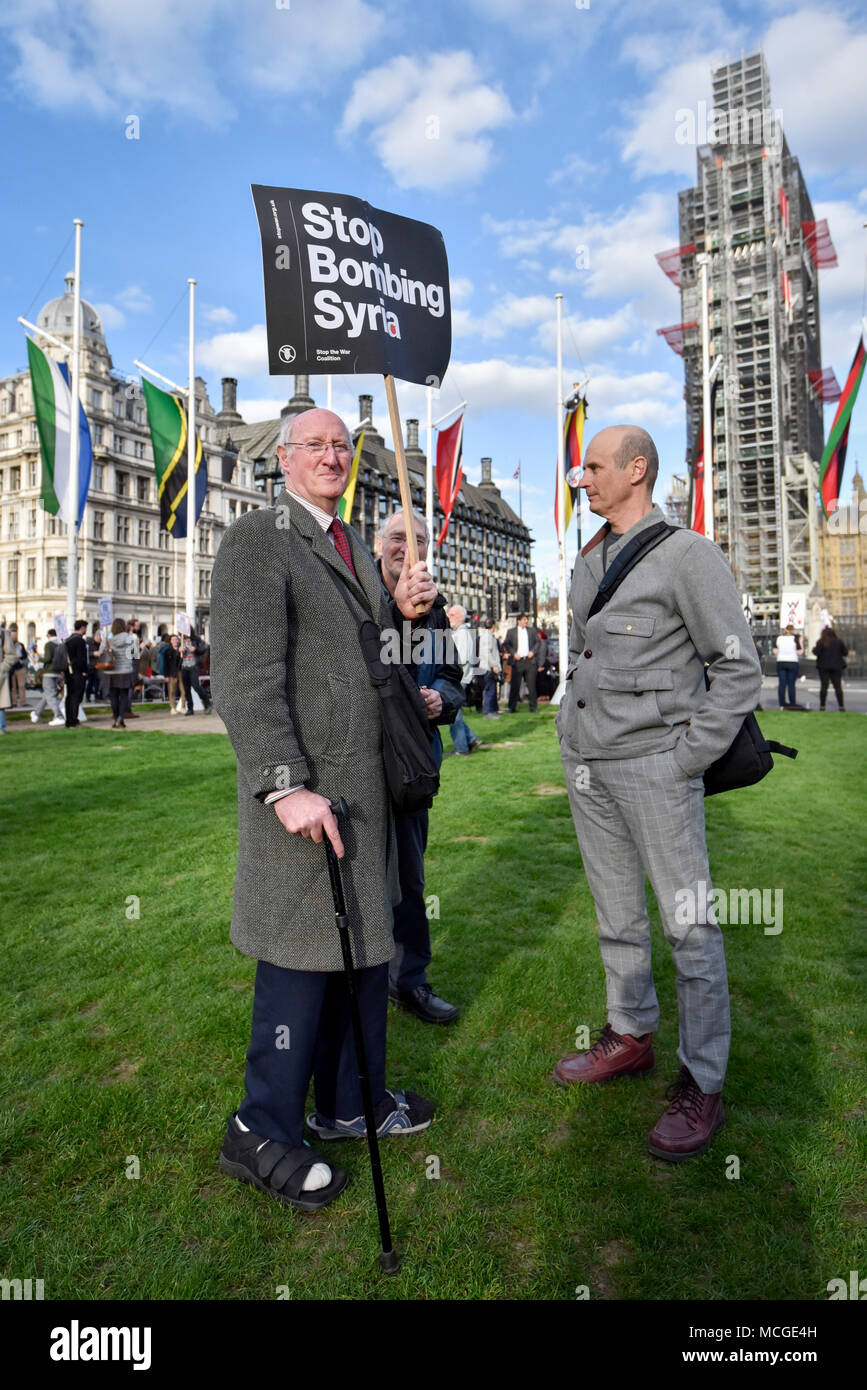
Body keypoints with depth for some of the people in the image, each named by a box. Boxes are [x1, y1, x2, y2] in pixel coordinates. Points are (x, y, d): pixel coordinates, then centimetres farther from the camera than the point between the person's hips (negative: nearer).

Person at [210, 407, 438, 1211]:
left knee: (364, 945, 16)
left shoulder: (352, 547, 18)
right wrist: (286, 786, -25)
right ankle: (262, 1131, 22)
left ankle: (351, 1100, 34)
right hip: (304, 790, -8)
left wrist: (403, 612, 2)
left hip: (364, 784, 9)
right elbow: (245, 677, -18)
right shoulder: (257, 538, -9)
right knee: (302, 957, 1)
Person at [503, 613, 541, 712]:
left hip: (530, 660, 1)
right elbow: (506, 644, 6)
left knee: (531, 685, 2)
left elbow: (537, 642, 14)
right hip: (517, 661, -1)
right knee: (514, 685, -1)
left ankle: (533, 707, 10)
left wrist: (533, 651, -2)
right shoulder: (511, 631, 6)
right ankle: (512, 707, 8)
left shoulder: (532, 630, 11)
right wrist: (513, 653, -7)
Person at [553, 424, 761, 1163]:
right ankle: (631, 1036, 34)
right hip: (585, 763, 7)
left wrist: (687, 760, -13)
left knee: (689, 925, 2)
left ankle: (703, 1085, 16)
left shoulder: (688, 553, -8)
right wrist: (574, 734, 13)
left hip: (653, 765, -7)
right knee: (617, 913, 17)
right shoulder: (588, 561, 13)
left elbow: (739, 668, -9)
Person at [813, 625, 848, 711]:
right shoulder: (839, 641, 3)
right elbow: (846, 652, 6)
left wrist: (814, 649, 7)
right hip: (837, 666, 2)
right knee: (838, 686, 3)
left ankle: (822, 705, -2)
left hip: (824, 666, -2)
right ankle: (841, 705, -1)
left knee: (824, 686, 0)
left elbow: (816, 652, -14)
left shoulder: (821, 642, -6)